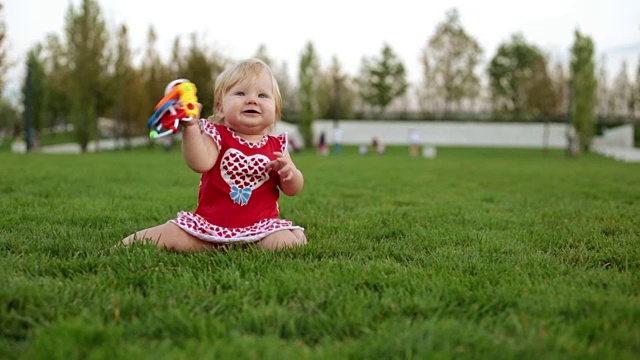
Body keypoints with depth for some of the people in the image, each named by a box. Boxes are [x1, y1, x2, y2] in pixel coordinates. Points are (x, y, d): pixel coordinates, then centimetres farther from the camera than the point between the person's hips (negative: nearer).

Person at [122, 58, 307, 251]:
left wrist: (289, 172, -14)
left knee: (288, 242, -25)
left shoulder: (276, 146, 6)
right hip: (209, 224, -1)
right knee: (170, 236, -12)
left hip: (260, 227, 1)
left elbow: (293, 190, 7)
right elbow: (200, 163, -23)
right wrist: (191, 125, -32)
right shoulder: (217, 136, -1)